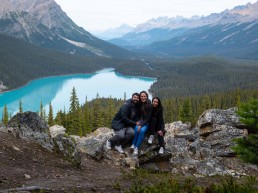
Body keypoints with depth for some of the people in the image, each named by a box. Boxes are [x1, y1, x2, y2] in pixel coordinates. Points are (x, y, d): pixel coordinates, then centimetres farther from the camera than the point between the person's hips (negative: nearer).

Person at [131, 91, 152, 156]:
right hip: (138, 121, 2)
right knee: (136, 129, -30)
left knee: (142, 130, -31)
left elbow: (148, 118, -12)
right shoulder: (138, 104, -4)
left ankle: (136, 148, -26)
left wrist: (141, 125, -20)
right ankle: (133, 145, -20)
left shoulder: (149, 105, -11)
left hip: (146, 123, -2)